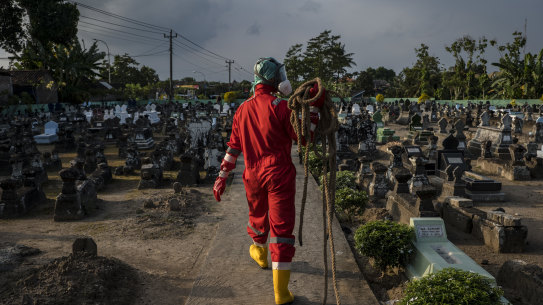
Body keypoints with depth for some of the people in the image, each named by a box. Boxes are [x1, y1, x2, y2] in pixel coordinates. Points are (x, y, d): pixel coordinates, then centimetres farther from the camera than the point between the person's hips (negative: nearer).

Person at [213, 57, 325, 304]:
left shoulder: (243, 109, 6)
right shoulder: (280, 106, -12)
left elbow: (233, 146, 7)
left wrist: (222, 176, 12)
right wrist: (314, 107, -6)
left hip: (253, 174, 5)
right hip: (279, 174, -5)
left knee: (257, 215, 28)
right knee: (281, 226, -2)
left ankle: (259, 253, 56)